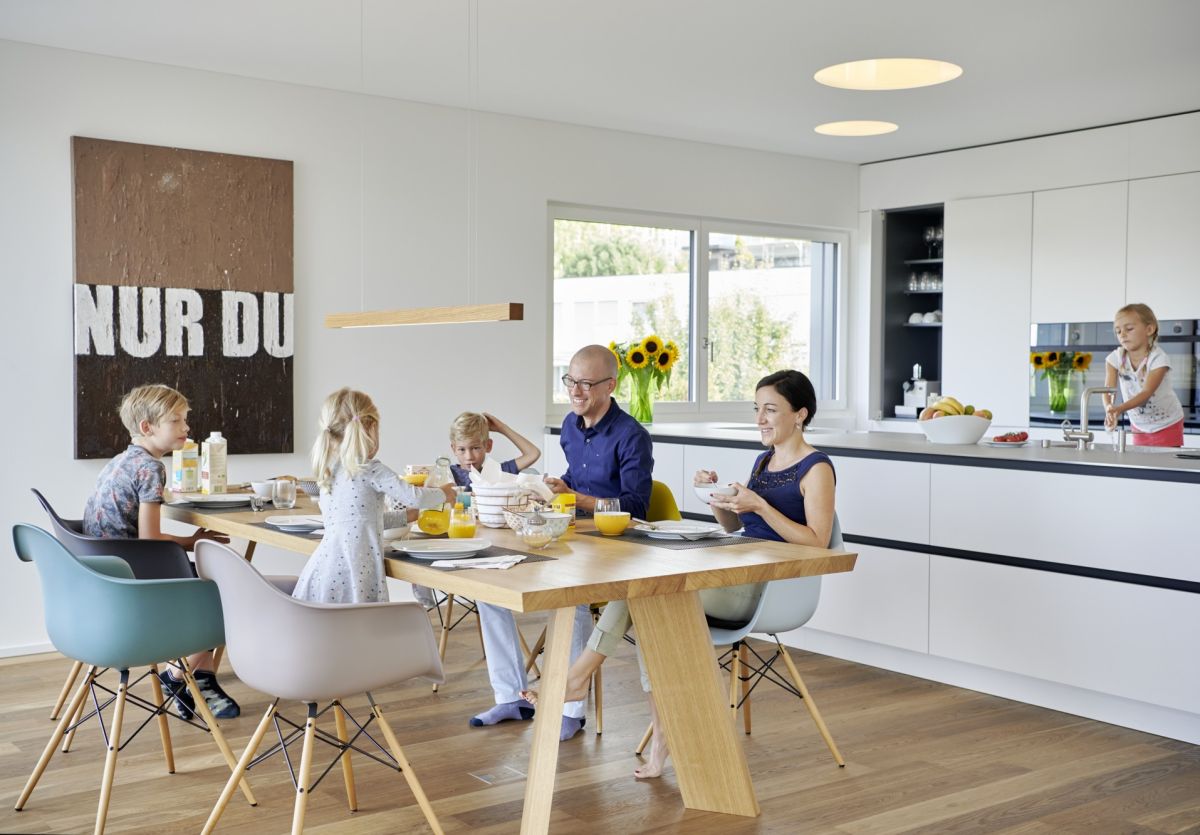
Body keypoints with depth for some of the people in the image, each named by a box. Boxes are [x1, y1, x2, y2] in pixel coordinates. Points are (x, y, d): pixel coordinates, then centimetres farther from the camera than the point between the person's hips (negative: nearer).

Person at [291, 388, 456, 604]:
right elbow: (414, 497, -8)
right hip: (352, 570, -8)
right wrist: (442, 494, 13)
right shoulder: (371, 470, -9)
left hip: (324, 563, 8)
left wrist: (404, 517, 31)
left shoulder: (328, 471, 14)